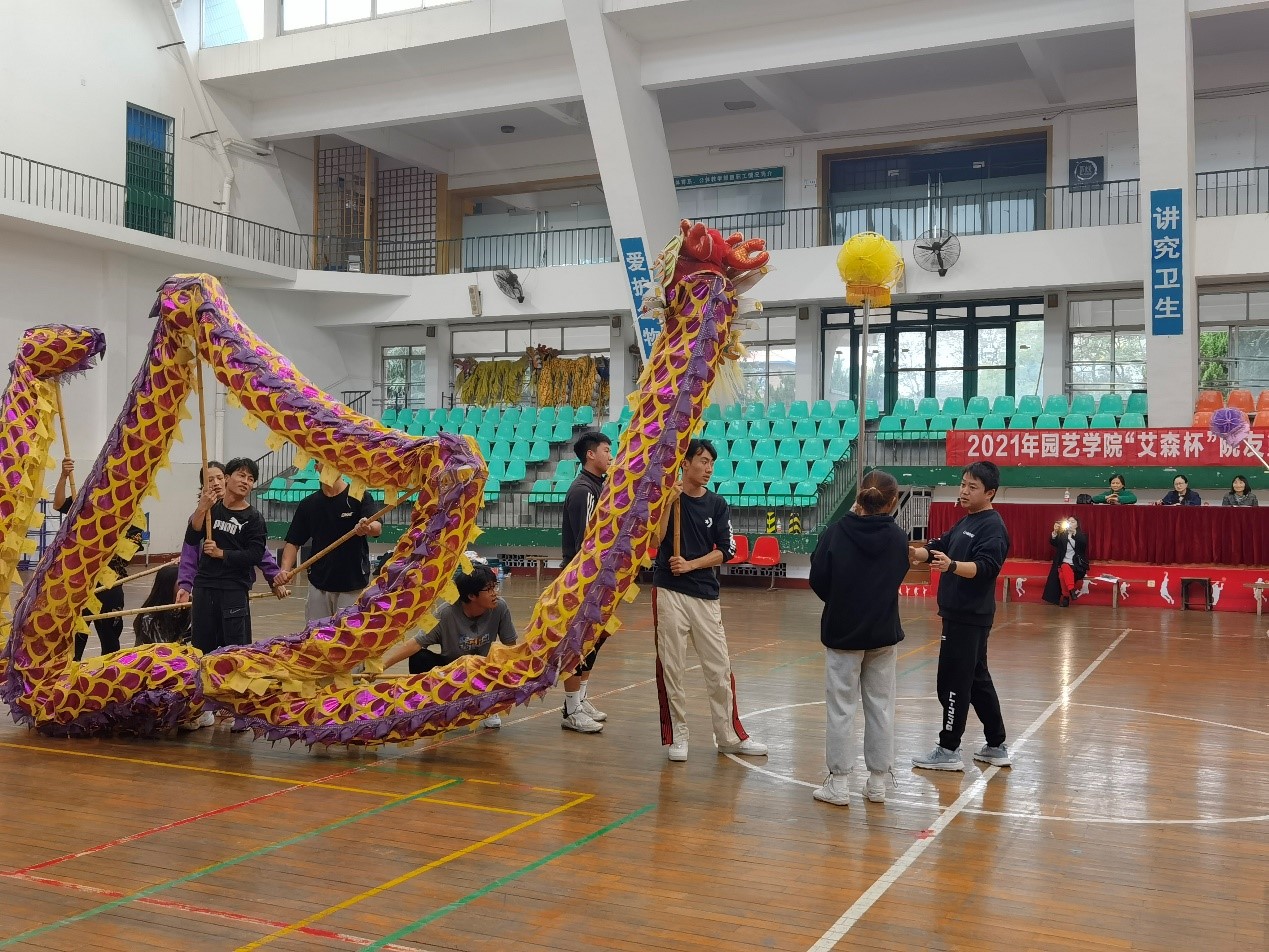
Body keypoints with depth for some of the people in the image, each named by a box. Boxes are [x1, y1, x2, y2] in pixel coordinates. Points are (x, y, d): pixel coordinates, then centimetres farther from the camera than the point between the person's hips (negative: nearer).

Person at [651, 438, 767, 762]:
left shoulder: (717, 504, 6)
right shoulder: (666, 496, -1)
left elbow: (725, 551, 2)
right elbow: (655, 541, -10)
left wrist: (689, 565, -9)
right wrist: (669, 503, -18)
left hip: (706, 594, 3)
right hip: (669, 591, -3)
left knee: (720, 668, 6)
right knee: (671, 667, 3)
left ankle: (730, 736, 17)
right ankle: (675, 735, 14)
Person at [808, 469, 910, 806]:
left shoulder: (838, 531, -12)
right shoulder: (898, 538, -7)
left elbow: (817, 579, -8)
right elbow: (897, 576, 5)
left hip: (842, 632, -2)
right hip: (884, 633, 2)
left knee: (841, 708, 5)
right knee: (880, 706, 12)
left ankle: (838, 784, 7)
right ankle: (878, 782, 17)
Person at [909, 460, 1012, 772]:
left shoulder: (993, 526, -13)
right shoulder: (965, 523, 15)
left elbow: (984, 567, -25)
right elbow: (938, 548, 15)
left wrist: (952, 565, -42)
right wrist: (914, 553, -3)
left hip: (970, 616, -10)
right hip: (960, 613, 10)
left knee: (953, 682, -5)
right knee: (978, 680, 15)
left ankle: (949, 751, 3)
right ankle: (997, 747, 24)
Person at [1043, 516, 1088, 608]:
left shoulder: (1082, 535, 8)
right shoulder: (1062, 535, 14)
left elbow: (1083, 543, -15)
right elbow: (1053, 542, -2)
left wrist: (1074, 532, -28)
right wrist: (1055, 531, -21)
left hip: (1078, 565, -2)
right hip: (1064, 563, 2)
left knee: (1063, 575, -31)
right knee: (1065, 568, -34)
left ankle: (1066, 597, -26)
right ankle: (1071, 590, -31)